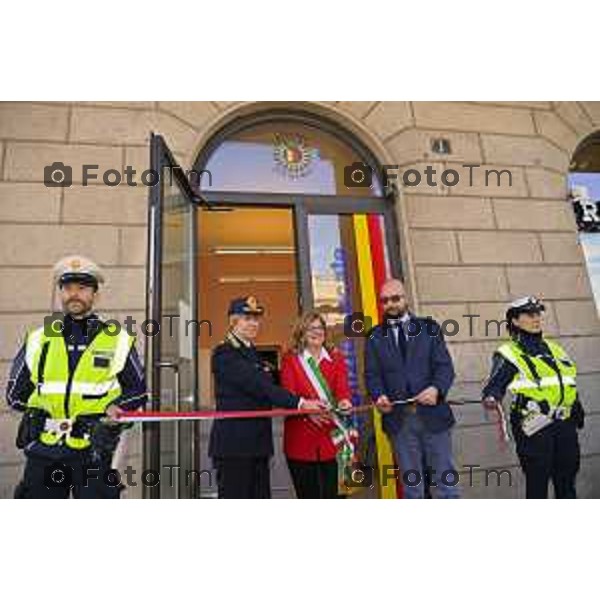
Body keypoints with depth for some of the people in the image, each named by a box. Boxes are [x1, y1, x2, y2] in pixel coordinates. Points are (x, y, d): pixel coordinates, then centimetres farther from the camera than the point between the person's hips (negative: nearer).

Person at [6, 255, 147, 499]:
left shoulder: (118, 341, 1)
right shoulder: (38, 340, 8)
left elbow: (139, 392, 5)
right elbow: (15, 393, 15)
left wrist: (114, 407, -12)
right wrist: (43, 408, 1)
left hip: (94, 451, -2)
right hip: (44, 451, 3)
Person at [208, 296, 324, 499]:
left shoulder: (253, 352, 16)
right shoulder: (224, 353, -13)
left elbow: (266, 387, 14)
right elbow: (258, 385, -23)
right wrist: (299, 403, -27)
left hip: (257, 444, 8)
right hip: (233, 445, -8)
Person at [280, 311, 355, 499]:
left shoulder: (336, 358, 9)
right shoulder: (290, 359, 2)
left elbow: (342, 388, -4)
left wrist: (344, 401, -26)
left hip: (331, 436, 2)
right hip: (301, 438, -1)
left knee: (331, 492, 6)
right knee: (307, 494, 8)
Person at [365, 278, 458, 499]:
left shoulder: (429, 327, 7)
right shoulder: (374, 336, 8)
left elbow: (445, 365, 0)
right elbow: (372, 374, 3)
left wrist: (436, 388, -20)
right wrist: (379, 396, -17)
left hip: (432, 413, 0)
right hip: (398, 418, 0)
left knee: (445, 480, 8)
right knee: (411, 484, 11)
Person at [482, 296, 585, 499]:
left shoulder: (555, 349, 17)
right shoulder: (508, 354, -5)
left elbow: (570, 385, 24)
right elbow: (495, 384, -14)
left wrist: (578, 412, 24)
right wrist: (491, 398, -35)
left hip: (565, 425, 6)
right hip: (533, 428, -6)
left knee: (567, 479, 16)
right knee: (537, 480, 0)